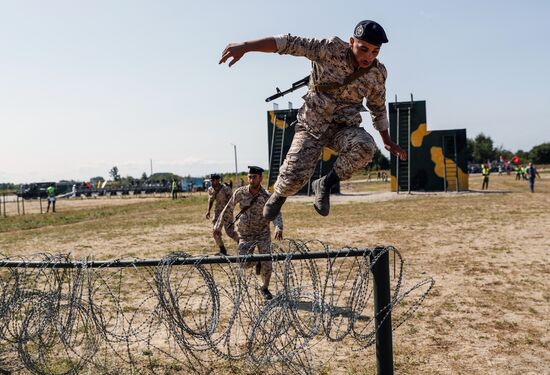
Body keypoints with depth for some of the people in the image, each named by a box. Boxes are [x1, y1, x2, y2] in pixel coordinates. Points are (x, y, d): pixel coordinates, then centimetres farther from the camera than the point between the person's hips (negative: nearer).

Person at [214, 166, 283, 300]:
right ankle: (257, 263, 27)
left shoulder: (267, 196, -17)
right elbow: (228, 209, 2)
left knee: (267, 263, -4)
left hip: (263, 233, -1)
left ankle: (265, 288, 22)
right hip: (245, 234, 1)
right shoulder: (240, 193, -10)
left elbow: (276, 213, -29)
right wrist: (219, 225, 5)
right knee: (245, 263, -10)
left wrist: (278, 228, -49)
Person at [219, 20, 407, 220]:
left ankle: (325, 184, -8)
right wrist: (245, 46, -35)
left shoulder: (378, 73, -5)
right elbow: (290, 43, -25)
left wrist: (387, 141, 18)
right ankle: (280, 195, 22)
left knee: (365, 147, -31)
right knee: (294, 175, -17)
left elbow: (378, 107, 12)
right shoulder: (332, 49, -17)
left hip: (344, 128, 2)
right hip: (312, 125, -2)